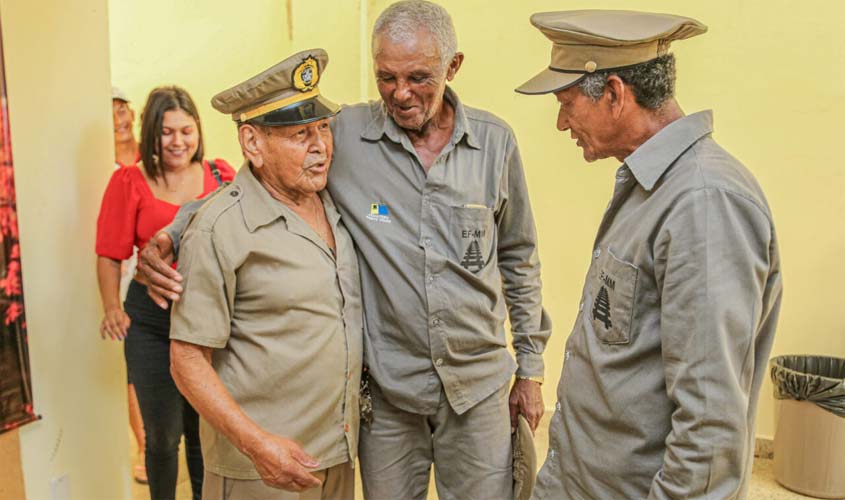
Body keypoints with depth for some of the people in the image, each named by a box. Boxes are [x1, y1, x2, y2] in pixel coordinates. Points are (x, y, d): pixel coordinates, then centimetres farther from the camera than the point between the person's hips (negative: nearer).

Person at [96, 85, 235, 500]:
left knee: (206, 429, 15)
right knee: (162, 435, 11)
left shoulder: (221, 176, 3)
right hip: (152, 321, -1)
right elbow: (110, 255, -1)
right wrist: (112, 307, -13)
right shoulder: (129, 182, 0)